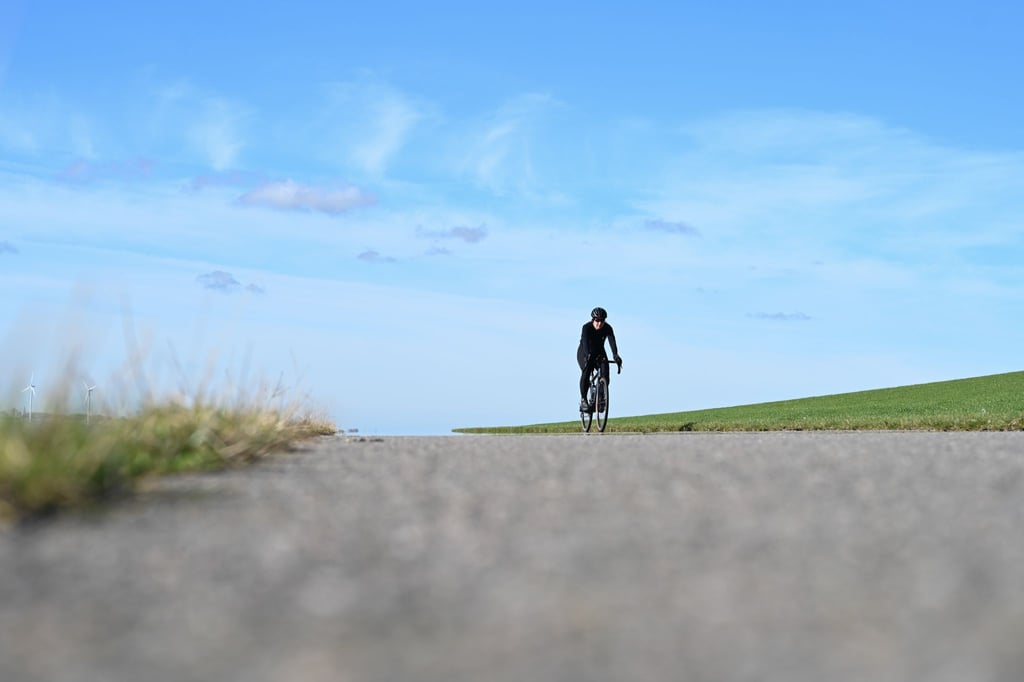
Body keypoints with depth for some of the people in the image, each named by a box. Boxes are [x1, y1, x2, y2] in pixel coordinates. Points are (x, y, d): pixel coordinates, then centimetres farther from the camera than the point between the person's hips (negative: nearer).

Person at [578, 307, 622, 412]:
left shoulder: (607, 328, -19)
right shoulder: (587, 328, -26)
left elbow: (612, 341, -34)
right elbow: (585, 342, -42)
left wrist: (615, 355, -52)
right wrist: (588, 355, -60)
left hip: (599, 353, 3)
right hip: (584, 353, -3)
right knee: (586, 373, -28)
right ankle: (583, 399, -21)